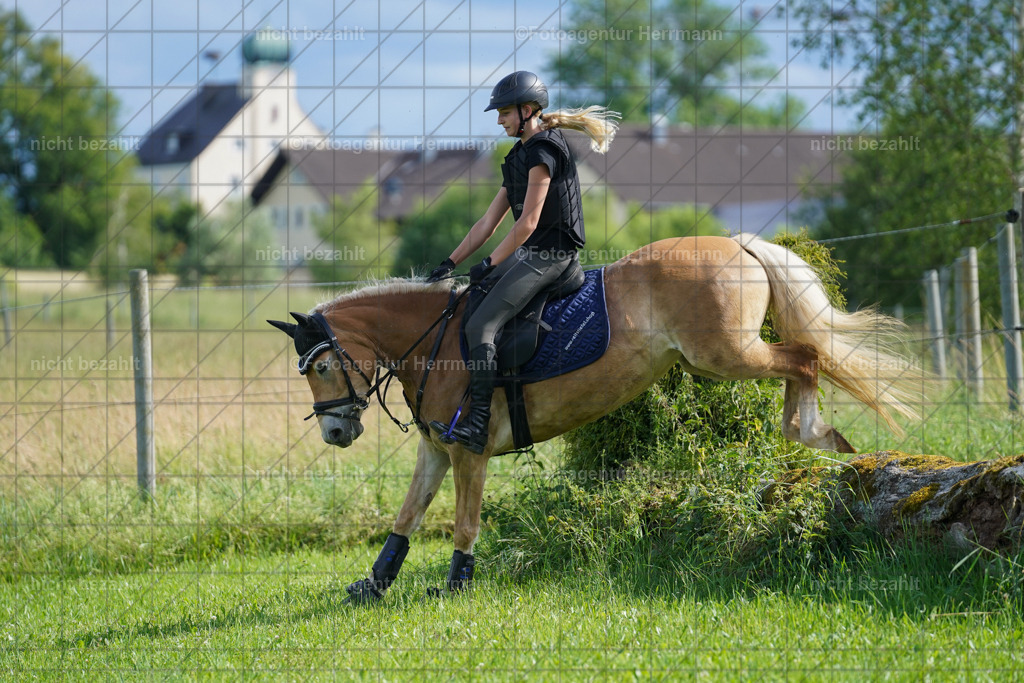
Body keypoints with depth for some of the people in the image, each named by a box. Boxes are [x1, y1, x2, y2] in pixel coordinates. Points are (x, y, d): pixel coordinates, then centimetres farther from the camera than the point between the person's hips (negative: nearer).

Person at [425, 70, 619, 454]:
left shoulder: (543, 152, -13)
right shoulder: (519, 156, 19)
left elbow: (528, 222, -17)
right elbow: (489, 221, 19)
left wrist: (490, 264, -11)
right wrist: (451, 264, 14)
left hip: (550, 254, -11)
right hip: (527, 253, 11)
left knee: (480, 326, -22)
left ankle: (477, 426, -27)